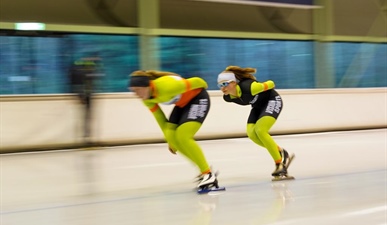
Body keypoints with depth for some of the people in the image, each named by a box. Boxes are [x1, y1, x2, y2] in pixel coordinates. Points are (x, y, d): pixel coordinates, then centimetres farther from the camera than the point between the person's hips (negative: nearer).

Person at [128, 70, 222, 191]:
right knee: (171, 136, -8)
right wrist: (169, 139, 5)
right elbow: (158, 116, 3)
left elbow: (196, 82, -22)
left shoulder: (166, 86, -36)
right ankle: (204, 169, 5)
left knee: (182, 136, -22)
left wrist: (203, 87, 1)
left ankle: (209, 174, -13)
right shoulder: (146, 98, -13)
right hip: (182, 104, 8)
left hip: (198, 99, -8)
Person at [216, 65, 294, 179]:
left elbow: (271, 83, -22)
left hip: (272, 101, -7)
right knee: (251, 133, -14)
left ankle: (280, 164, -15)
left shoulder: (249, 87, -38)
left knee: (260, 130, -23)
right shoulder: (227, 97, -17)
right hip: (258, 106, 7)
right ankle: (281, 153, 5)